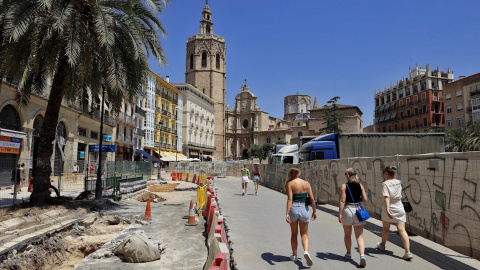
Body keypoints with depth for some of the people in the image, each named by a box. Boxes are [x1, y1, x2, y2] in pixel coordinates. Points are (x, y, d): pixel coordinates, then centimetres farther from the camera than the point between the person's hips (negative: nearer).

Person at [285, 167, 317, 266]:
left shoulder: (290, 184, -5)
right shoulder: (306, 183, 4)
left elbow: (290, 199, -15)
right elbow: (312, 199, 1)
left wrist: (287, 213, -18)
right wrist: (314, 211, 12)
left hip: (293, 209, -1)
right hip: (304, 209, 1)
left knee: (294, 234, 18)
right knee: (304, 234, 14)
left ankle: (294, 255, 27)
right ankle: (306, 251, -11)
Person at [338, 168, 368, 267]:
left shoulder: (344, 186, -8)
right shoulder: (360, 185, 3)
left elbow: (342, 201, -12)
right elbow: (365, 199, 1)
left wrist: (340, 214, -10)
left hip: (347, 209, -2)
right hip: (358, 210, 2)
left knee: (347, 234, 17)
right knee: (359, 236, 4)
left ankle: (349, 253, 30)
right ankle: (362, 255, -14)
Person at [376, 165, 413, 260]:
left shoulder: (385, 183, -11)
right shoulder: (398, 182, 6)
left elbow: (387, 197, -24)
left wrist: (387, 210, -32)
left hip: (389, 208, -4)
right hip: (399, 208, 4)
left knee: (386, 228, 17)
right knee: (402, 230, -1)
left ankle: (382, 245, 38)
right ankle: (408, 252, -10)